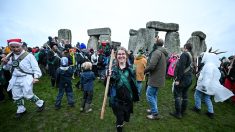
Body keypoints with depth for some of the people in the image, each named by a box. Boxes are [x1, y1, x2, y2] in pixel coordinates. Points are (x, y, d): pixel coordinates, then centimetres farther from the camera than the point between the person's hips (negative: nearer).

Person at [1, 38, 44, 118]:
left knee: (28, 95, -6)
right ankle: (21, 110, 38)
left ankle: (40, 103, 18)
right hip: (15, 79, 7)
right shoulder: (12, 56, 6)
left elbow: (35, 67, -14)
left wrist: (36, 77, -25)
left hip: (26, 78, -7)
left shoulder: (28, 55, -13)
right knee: (16, 96, 17)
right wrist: (5, 63, -4)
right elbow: (7, 68, 18)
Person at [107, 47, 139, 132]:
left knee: (126, 118, 22)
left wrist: (135, 97, 5)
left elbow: (134, 84, 4)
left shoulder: (130, 68, -3)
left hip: (128, 99, 3)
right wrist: (109, 76, -25)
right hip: (116, 99, -2)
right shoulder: (113, 68, -8)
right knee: (120, 119, 6)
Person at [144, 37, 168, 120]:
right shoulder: (163, 53, 14)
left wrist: (145, 70, -8)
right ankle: (153, 110, 33)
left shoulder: (157, 52, -18)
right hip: (159, 78, 10)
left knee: (149, 95, 1)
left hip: (155, 78, -10)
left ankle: (155, 114, 9)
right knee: (154, 95, 20)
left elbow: (151, 65, -27)